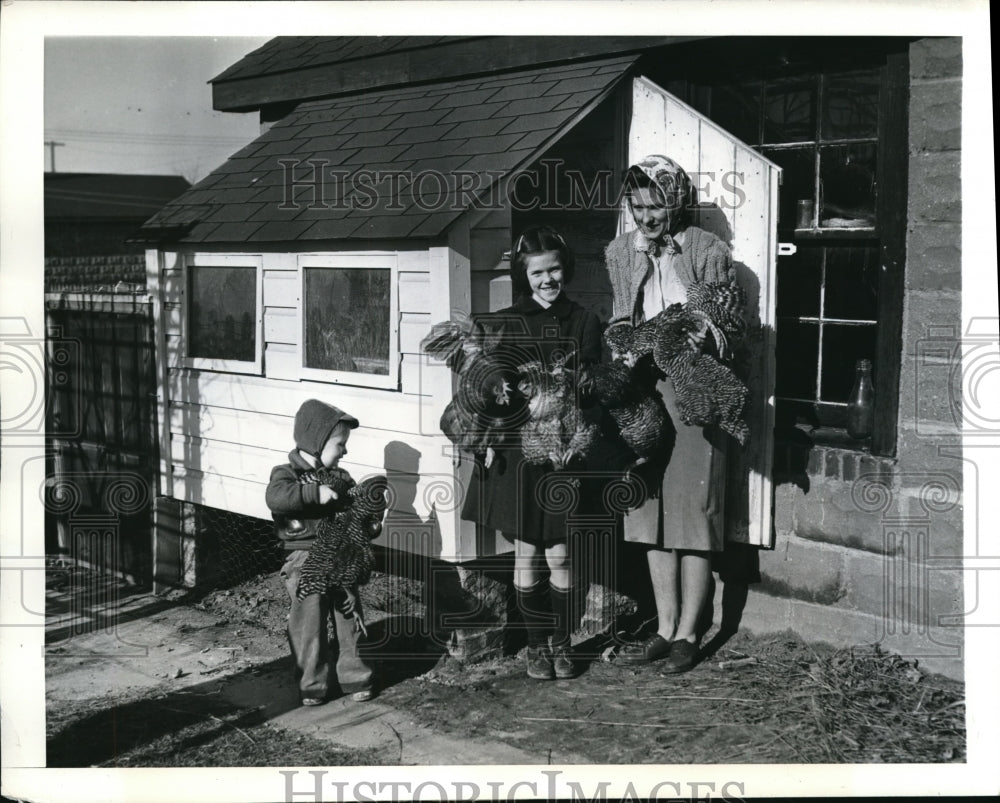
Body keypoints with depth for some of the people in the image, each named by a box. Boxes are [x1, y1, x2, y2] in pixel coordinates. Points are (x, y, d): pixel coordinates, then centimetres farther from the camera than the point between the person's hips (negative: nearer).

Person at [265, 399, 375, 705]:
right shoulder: (287, 473, -6)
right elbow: (275, 496, -28)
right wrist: (315, 493, -33)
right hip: (305, 561, -5)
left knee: (350, 620, 8)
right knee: (309, 625, -1)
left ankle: (355, 678, 20)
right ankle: (312, 684, 12)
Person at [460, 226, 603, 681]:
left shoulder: (583, 323, 4)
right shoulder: (502, 325, 3)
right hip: (515, 453, 0)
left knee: (560, 554, 3)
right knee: (526, 554, 6)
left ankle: (562, 643, 18)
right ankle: (537, 644, 19)